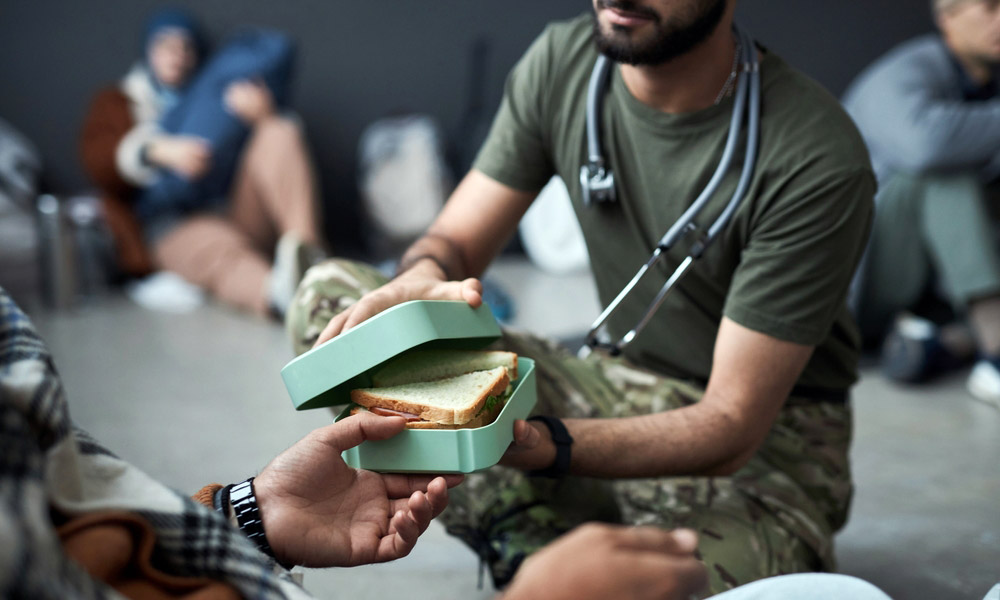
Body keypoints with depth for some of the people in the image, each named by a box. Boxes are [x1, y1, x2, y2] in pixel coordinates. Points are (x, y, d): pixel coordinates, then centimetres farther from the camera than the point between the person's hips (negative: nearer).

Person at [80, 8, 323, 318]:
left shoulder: (217, 96, 30)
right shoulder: (117, 103, 24)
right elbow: (97, 158, 3)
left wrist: (264, 115, -11)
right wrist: (160, 151, -18)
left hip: (236, 209, 3)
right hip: (172, 221, -3)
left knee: (280, 133, -23)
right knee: (218, 253, -39)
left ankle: (303, 248, -47)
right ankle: (281, 293, -73)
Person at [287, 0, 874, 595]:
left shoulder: (819, 160, -23)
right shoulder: (562, 60, -7)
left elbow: (731, 428, -23)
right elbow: (452, 242, -1)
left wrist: (536, 444, -40)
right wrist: (420, 284, -28)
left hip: (769, 445, -5)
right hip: (617, 384, 5)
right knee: (330, 292, -10)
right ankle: (537, 549, -19)